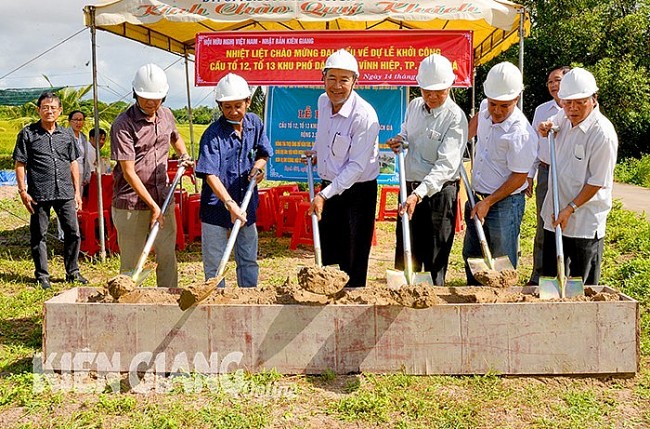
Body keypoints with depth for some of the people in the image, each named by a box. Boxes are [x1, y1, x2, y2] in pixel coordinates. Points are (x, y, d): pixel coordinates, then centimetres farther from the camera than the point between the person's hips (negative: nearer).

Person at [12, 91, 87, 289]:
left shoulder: (66, 135, 12)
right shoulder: (28, 133, 2)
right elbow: (20, 164, 1)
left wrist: (77, 191, 12)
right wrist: (23, 191, -6)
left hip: (65, 193, 3)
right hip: (39, 194, -3)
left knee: (73, 232, 3)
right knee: (39, 235, 5)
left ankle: (72, 272, 17)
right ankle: (42, 275, 17)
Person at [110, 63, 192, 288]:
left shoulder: (166, 115, 7)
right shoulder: (123, 124, -13)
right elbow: (129, 172, -16)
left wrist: (184, 155, 13)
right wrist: (152, 205, -17)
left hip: (163, 197, 5)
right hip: (131, 202, -5)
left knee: (167, 256, 9)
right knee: (131, 262, 4)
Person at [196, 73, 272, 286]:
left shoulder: (255, 123, 0)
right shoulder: (213, 134, -17)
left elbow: (263, 152, 15)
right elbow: (210, 175, -23)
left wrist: (258, 165, -8)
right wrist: (230, 204, -33)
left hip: (247, 203, 5)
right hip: (216, 205, -5)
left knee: (249, 261, 16)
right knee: (214, 265, 6)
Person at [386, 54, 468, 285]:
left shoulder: (455, 117, -15)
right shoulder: (414, 106, 5)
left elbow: (446, 164, -24)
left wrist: (418, 194, -34)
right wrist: (400, 139, 1)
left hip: (439, 192, -6)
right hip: (410, 188, 7)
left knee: (434, 259, 2)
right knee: (404, 255, 15)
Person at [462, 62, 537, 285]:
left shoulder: (521, 133, -23)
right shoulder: (485, 110, -1)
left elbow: (518, 178, -19)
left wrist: (488, 202, -17)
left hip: (505, 202, -8)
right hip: (477, 199, 8)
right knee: (471, 257, 18)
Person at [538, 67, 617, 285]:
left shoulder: (603, 134, -18)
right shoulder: (563, 117, 3)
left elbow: (598, 181, -16)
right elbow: (550, 125, 28)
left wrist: (570, 209, -19)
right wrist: (545, 128, 5)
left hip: (585, 224, -7)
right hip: (555, 217, 7)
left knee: (583, 288, 6)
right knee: (550, 278, 16)